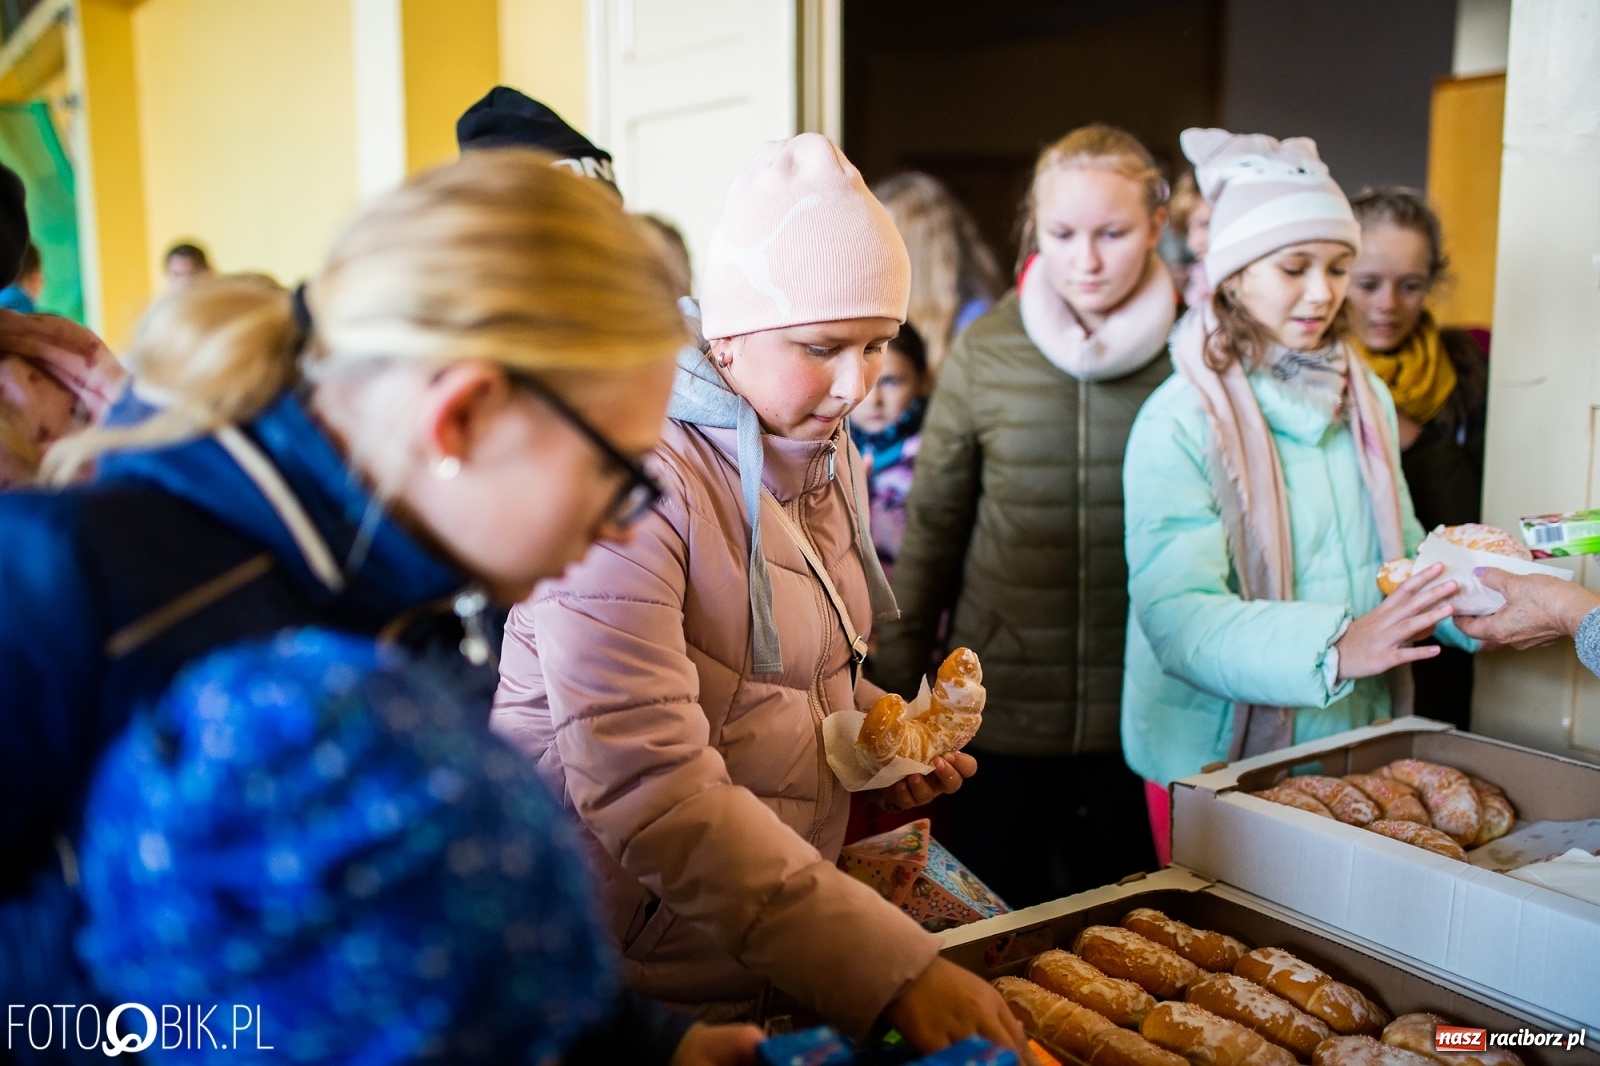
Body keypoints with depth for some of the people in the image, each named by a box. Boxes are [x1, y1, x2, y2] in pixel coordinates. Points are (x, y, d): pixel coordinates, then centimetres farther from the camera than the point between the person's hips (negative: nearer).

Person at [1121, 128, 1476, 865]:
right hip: (1218, 762, -5)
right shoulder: (1180, 422, -16)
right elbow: (1178, 616, -24)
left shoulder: (1367, 399, 6)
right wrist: (1333, 648, -36)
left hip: (1357, 752, 6)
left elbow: (1397, 548, 13)